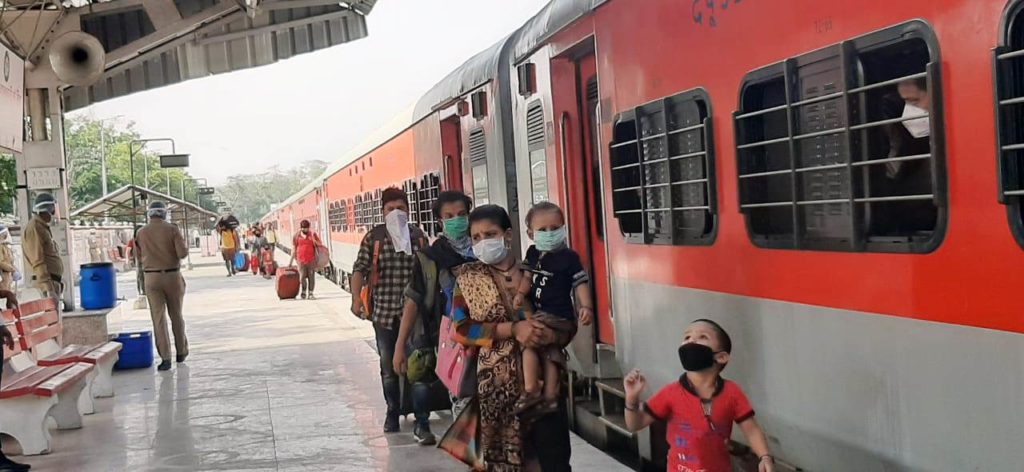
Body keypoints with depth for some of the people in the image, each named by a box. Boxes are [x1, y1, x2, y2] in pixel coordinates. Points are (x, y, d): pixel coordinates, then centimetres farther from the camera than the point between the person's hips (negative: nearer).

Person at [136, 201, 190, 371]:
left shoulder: (141, 233, 1)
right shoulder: (172, 229, -6)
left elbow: (140, 258, 8)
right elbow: (182, 253, -13)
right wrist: (184, 245, 7)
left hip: (152, 278, 0)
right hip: (173, 276, 0)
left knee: (159, 319, 0)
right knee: (176, 316, 15)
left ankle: (165, 357, -7)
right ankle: (181, 352, 26)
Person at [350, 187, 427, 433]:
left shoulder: (418, 236, 7)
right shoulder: (373, 237, 1)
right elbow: (360, 269, -3)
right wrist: (356, 298, -15)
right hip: (384, 311, -1)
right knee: (389, 365, 7)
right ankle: (392, 413, 21)